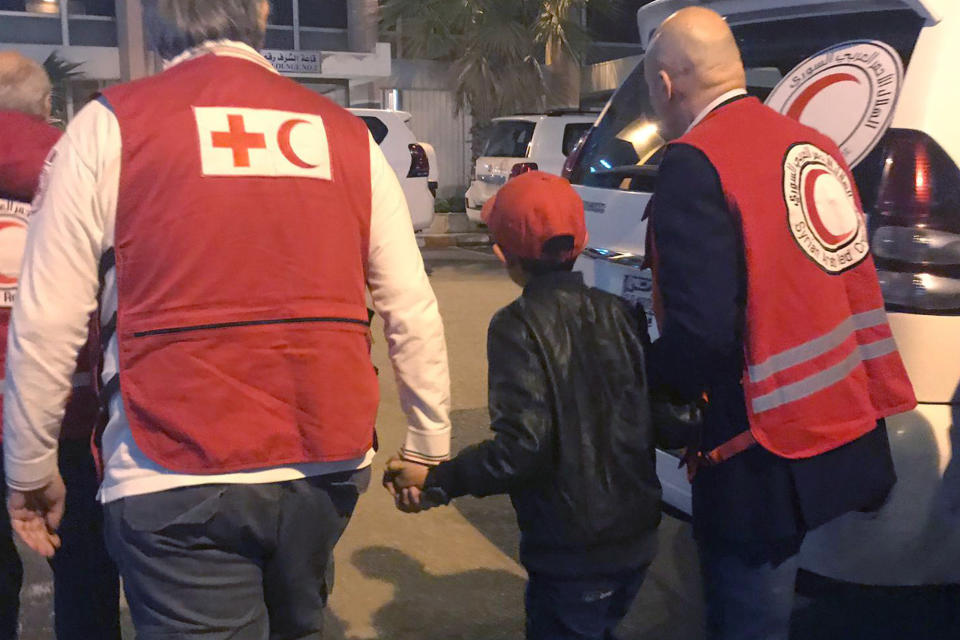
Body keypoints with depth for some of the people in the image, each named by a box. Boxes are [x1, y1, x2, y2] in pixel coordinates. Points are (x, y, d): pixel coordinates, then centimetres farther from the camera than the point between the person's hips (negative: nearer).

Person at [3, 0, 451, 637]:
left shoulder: (110, 126, -2)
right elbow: (414, 313, 6)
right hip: (327, 465, 4)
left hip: (176, 482, -4)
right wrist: (428, 443, 16)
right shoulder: (347, 134, 7)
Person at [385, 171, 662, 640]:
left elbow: (522, 447, -23)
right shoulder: (619, 314, 0)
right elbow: (650, 419, 6)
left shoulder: (518, 326, -17)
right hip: (637, 541, 6)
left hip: (572, 555, -6)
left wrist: (433, 480, -14)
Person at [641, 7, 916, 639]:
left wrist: (650, 390, -3)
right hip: (855, 437, 9)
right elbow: (852, 285, 15)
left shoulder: (694, 165, -16)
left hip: (771, 460, -8)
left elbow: (701, 330, -23)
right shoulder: (814, 144, 9)